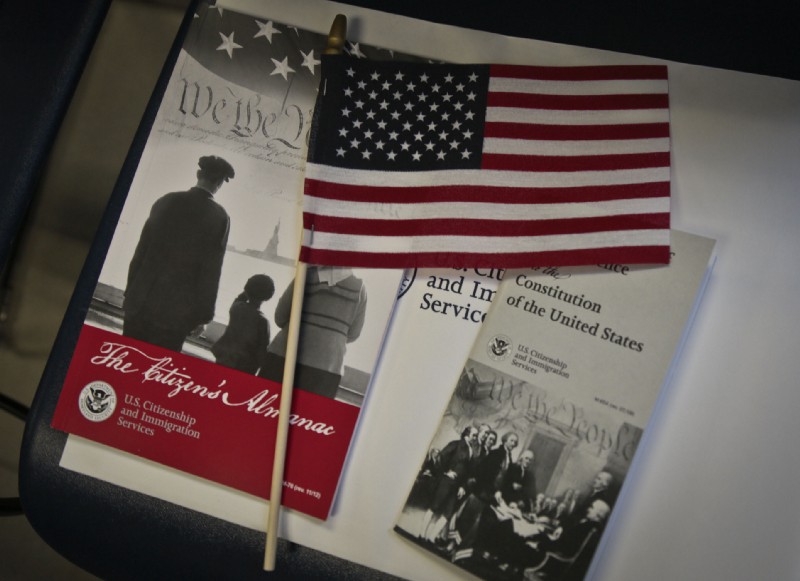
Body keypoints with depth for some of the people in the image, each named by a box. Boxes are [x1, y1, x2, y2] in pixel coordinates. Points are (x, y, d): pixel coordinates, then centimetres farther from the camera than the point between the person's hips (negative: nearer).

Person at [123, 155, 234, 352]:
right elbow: (210, 272, -7)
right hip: (176, 310, -3)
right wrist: (203, 313, 0)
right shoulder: (219, 217, -6)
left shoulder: (166, 201, 3)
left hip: (141, 301, 3)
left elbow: (141, 249, 7)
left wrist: (131, 291, 15)